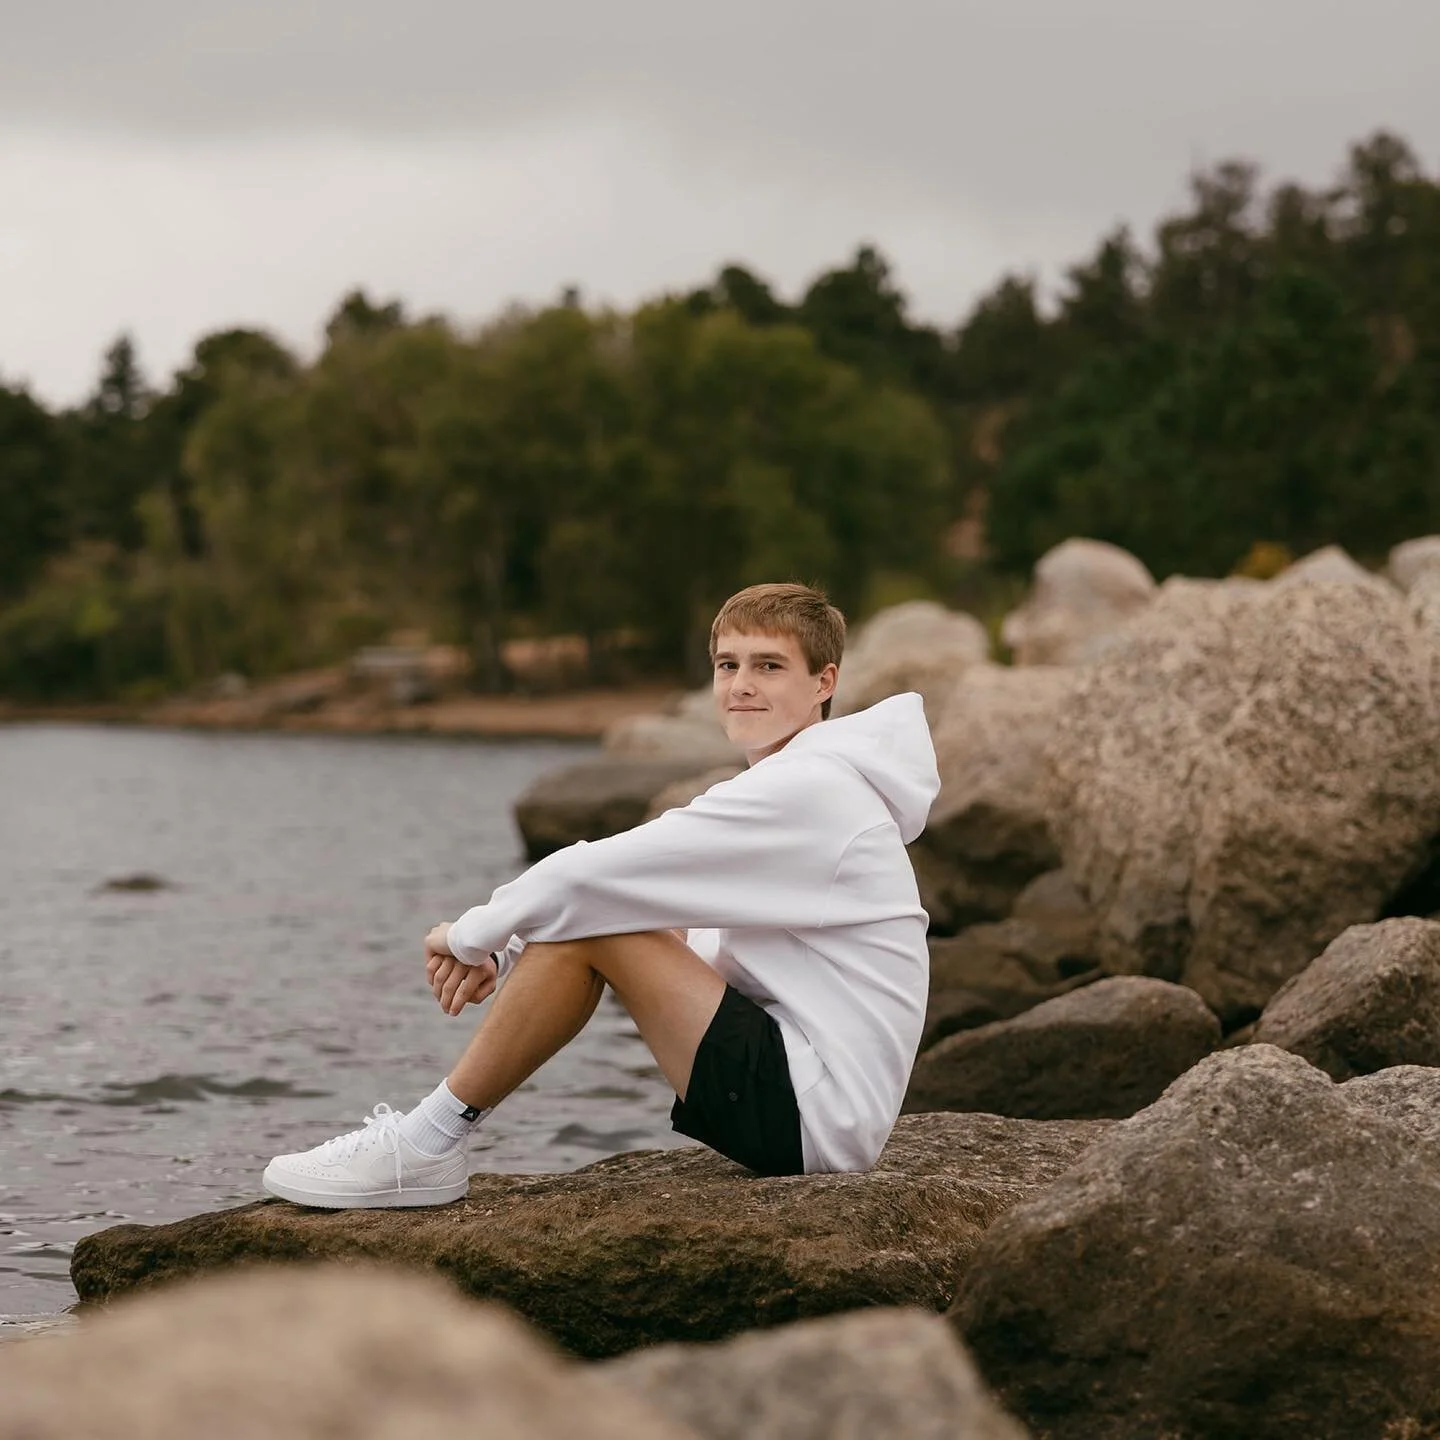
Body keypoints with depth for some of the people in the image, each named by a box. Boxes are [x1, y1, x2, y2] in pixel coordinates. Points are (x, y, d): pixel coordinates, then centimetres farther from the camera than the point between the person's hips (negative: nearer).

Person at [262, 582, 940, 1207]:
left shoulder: (805, 789, -16)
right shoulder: (810, 784, 16)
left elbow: (597, 875, -18)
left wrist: (469, 935, -2)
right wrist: (505, 952, 4)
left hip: (815, 1115, -10)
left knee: (587, 919, -13)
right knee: (601, 914, 12)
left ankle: (425, 1145, -5)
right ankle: (428, 1135, 11)